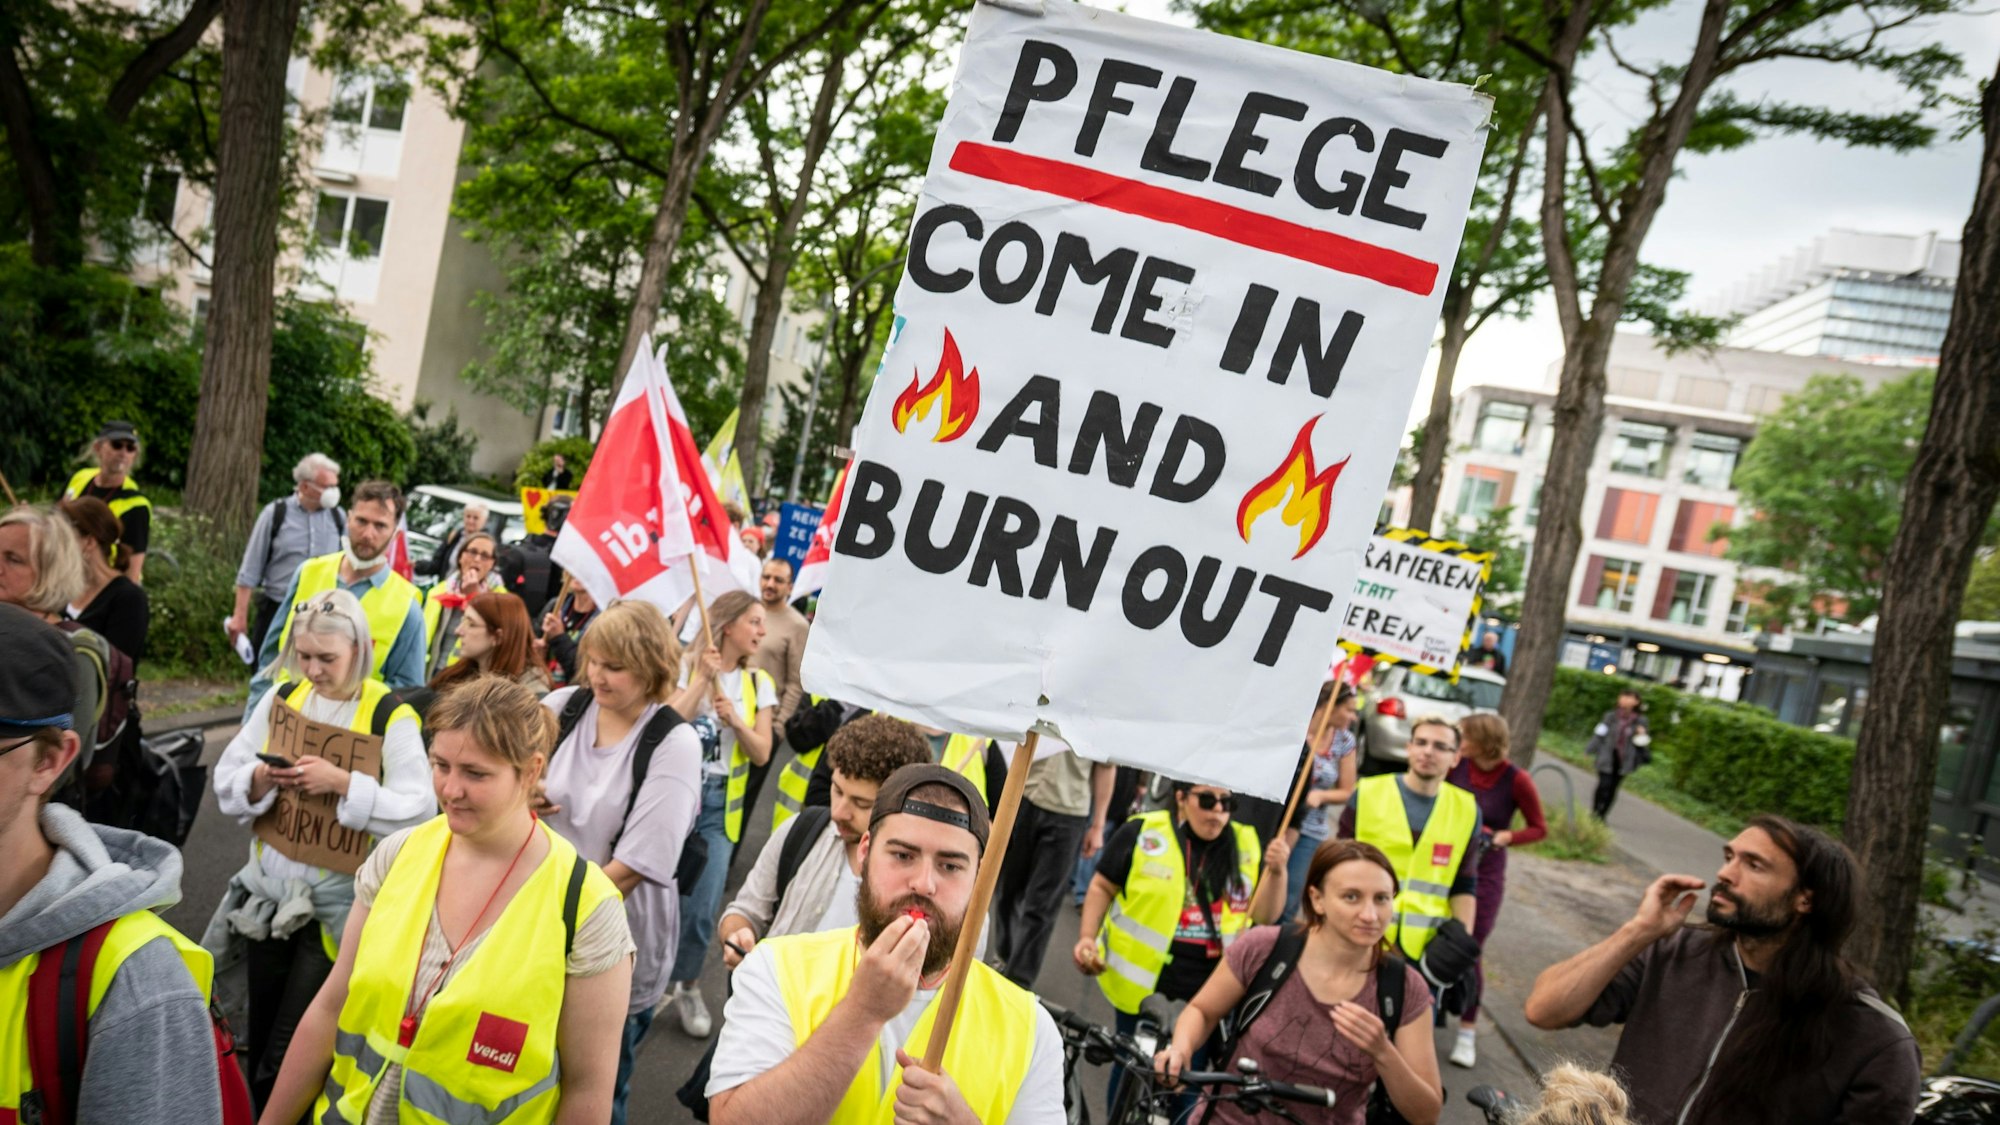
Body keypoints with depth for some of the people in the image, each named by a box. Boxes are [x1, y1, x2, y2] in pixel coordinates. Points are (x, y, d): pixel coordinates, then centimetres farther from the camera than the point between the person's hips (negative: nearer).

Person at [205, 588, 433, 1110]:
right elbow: (225, 783, 3)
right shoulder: (282, 698, 2)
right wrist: (260, 779, -18)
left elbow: (419, 811, -20)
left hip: (336, 904, -5)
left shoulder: (391, 716, -13)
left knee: (293, 1055, 1)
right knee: (260, 1038, 20)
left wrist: (343, 784, -28)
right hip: (269, 891, 5)